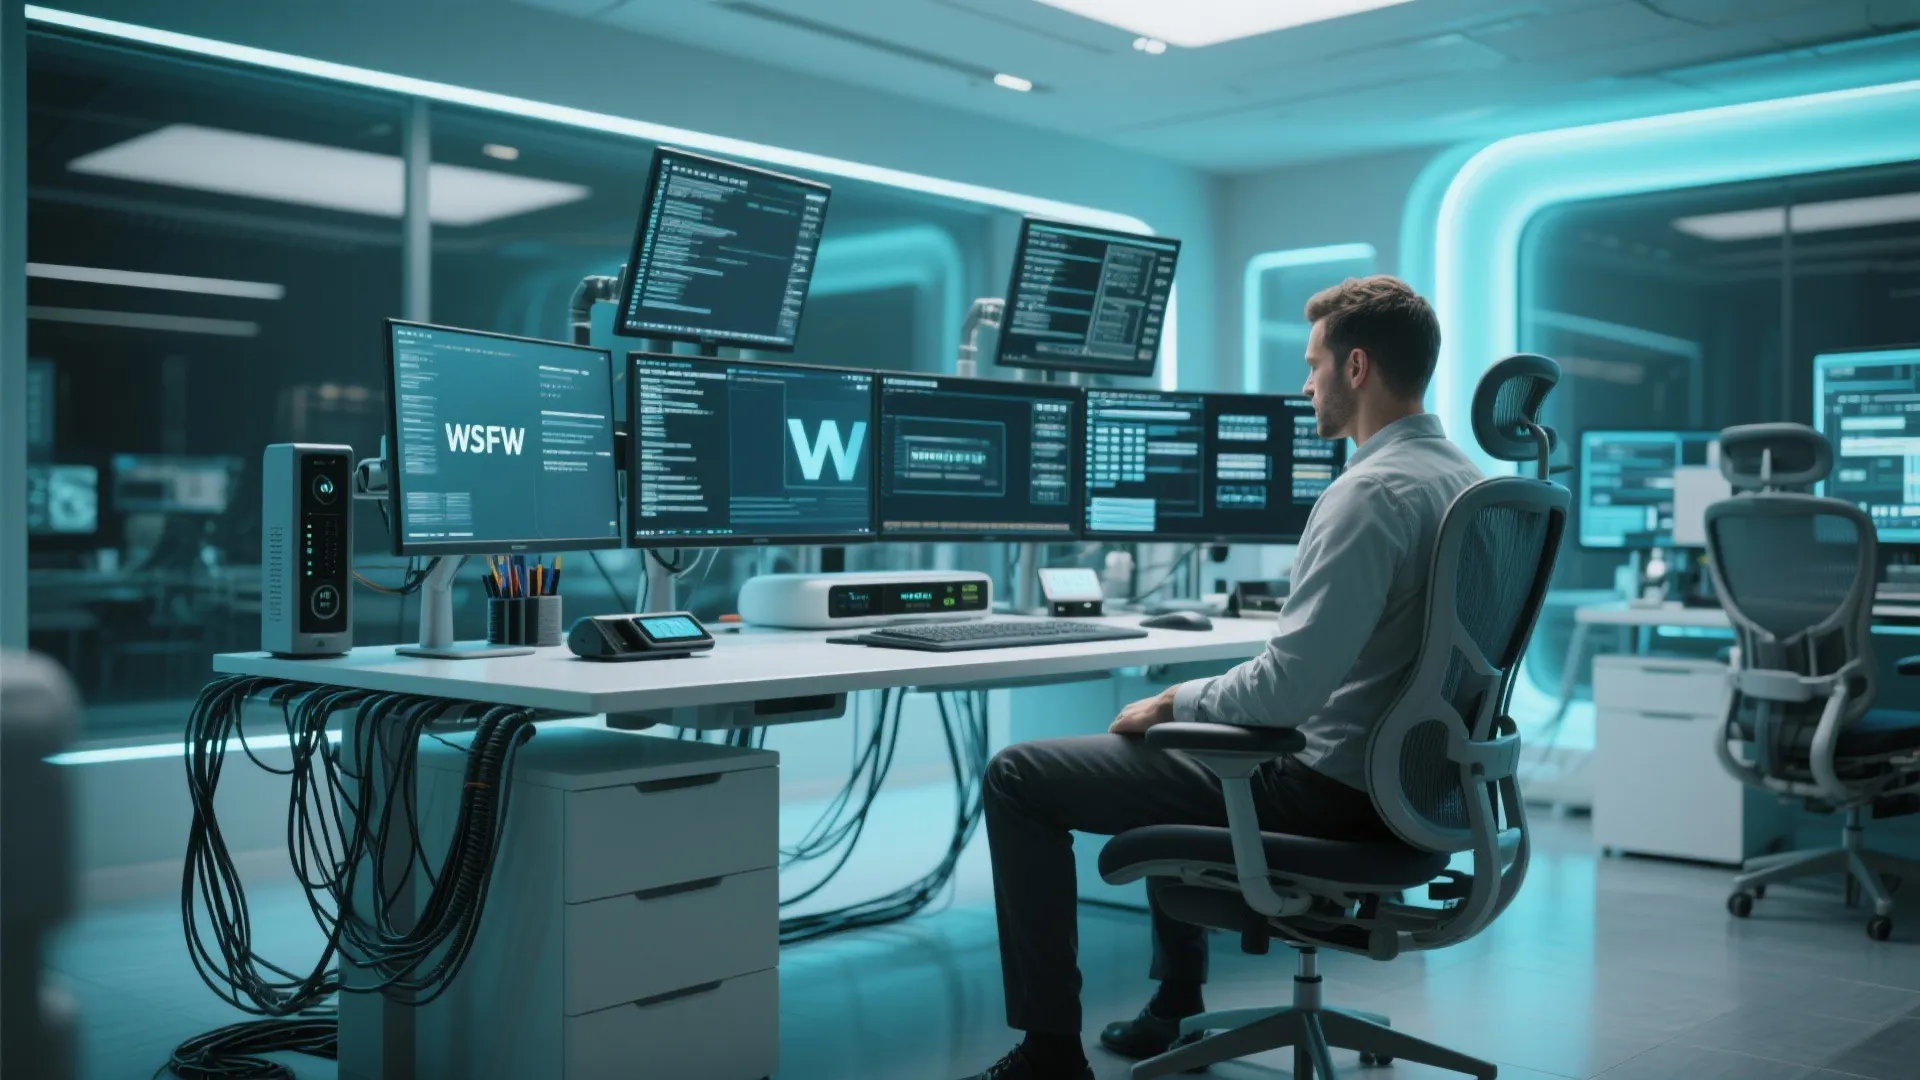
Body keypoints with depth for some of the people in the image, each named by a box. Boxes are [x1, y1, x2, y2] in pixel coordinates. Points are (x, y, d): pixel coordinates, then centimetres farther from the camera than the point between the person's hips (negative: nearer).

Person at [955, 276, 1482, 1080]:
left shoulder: (1372, 492, -24)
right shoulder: (1461, 476, 7)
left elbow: (1287, 687, -29)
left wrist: (1172, 703, -11)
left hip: (1326, 791, -10)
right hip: (1396, 779, 10)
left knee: (1019, 779, -5)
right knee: (1173, 752, 34)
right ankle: (1177, 1006, 38)